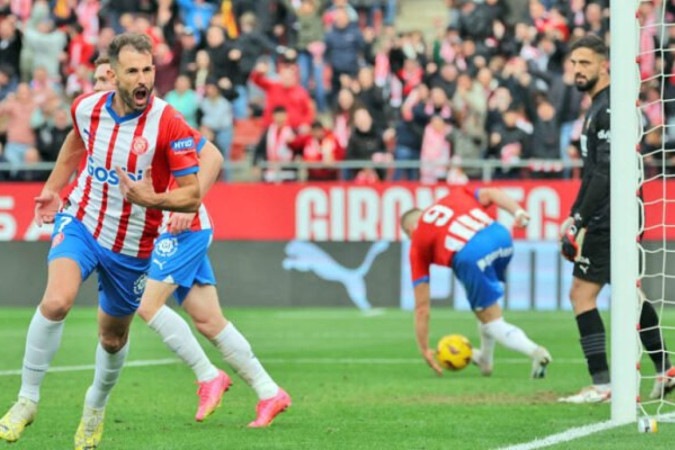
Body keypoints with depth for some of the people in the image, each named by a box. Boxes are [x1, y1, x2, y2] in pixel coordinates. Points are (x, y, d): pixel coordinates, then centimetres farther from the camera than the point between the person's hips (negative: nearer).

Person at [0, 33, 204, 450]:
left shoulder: (169, 125, -21)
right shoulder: (87, 108, -9)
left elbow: (192, 196, -18)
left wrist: (152, 199, -35)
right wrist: (53, 188, 19)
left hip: (132, 247, -1)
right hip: (80, 223, 1)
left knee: (113, 338, 14)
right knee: (55, 302, -27)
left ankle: (96, 406, 45)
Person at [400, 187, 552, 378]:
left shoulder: (418, 243, 26)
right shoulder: (454, 196, 35)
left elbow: (422, 306, 25)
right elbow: (491, 194, 13)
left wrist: (425, 349, 32)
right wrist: (518, 212, 2)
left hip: (469, 255, -4)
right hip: (500, 235, 4)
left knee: (493, 323, 10)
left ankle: (534, 351, -14)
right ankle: (485, 360, 42)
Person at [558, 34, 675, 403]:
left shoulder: (608, 109, -16)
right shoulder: (599, 107, 16)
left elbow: (605, 173, -22)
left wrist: (580, 220, -21)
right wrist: (576, 216, 19)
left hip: (609, 218, -10)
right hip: (614, 218, 10)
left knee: (581, 294, -11)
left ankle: (601, 384, -12)